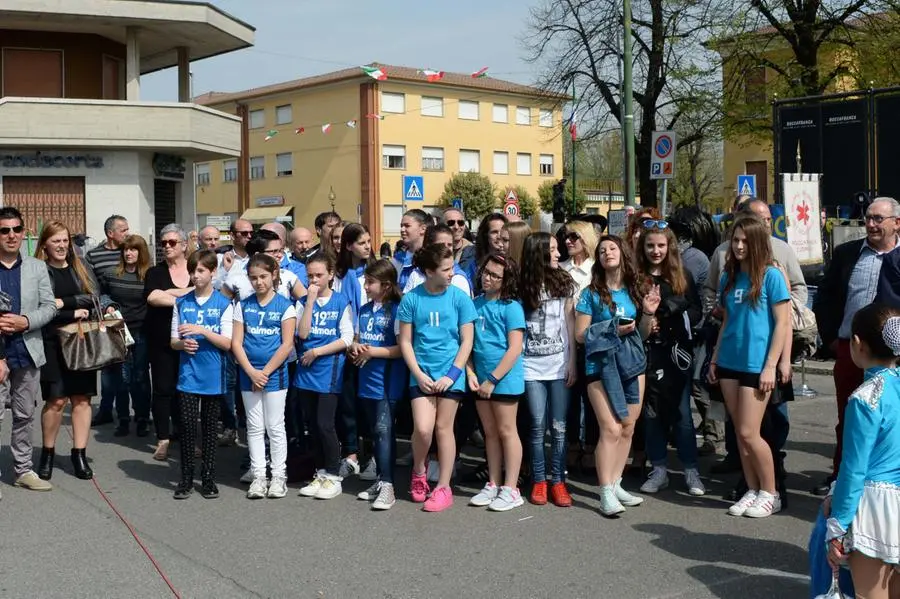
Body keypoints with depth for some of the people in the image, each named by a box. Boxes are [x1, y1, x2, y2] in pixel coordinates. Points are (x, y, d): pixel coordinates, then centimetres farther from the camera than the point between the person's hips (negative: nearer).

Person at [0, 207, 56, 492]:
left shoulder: (37, 267, 8)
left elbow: (49, 306, 4)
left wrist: (25, 322, -13)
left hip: (27, 350, 3)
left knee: (24, 414, 12)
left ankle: (23, 470, 22)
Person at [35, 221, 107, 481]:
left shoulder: (81, 268, 11)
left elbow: (93, 299, -3)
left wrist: (63, 303, -15)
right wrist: (74, 314, -12)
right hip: (52, 343, -3)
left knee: (82, 397, 2)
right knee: (57, 399, -6)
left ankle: (79, 454, 10)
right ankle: (47, 453, 12)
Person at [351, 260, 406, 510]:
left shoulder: (396, 310, -10)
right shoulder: (364, 310, 12)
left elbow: (403, 348, -15)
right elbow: (357, 339, 19)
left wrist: (372, 351, -17)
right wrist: (356, 348, -3)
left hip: (388, 381, -7)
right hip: (368, 379, 7)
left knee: (384, 430, -11)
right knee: (375, 431, 13)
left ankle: (387, 485, -9)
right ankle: (381, 479, 22)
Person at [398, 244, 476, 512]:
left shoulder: (459, 298, -4)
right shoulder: (411, 299, -2)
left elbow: (467, 341, -2)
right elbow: (405, 341, 1)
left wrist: (451, 375, -9)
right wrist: (419, 374, -8)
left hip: (450, 374, 0)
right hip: (422, 374, 0)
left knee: (443, 428, 3)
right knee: (423, 429, -10)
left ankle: (443, 488, 15)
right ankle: (418, 472, 19)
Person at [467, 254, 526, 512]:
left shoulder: (511, 307, -9)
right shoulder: (476, 304, 8)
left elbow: (515, 348, -13)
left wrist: (493, 379, -15)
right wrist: (470, 372, -2)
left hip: (505, 378, -6)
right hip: (481, 379, 6)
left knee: (506, 431, 0)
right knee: (490, 432, 12)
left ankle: (510, 489, 6)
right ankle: (493, 485, 21)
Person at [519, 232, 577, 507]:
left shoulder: (564, 283, 5)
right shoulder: (522, 286, 1)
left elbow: (570, 325, 4)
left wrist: (572, 362, -2)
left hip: (559, 364, 1)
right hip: (531, 366, -1)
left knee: (559, 427, 1)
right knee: (537, 426, 2)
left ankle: (558, 481, 10)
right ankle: (539, 481, 13)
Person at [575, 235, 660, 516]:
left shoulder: (634, 290, 10)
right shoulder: (591, 293, -1)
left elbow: (642, 335, 15)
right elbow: (580, 334, -3)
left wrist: (648, 313, -3)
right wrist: (613, 330, -13)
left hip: (632, 364, 5)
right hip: (602, 366, -4)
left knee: (628, 429, 6)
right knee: (611, 429, -11)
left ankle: (615, 484, 18)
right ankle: (606, 492, -7)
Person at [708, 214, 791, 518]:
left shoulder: (771, 276, -7)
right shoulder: (729, 277, 11)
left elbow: (782, 323, -8)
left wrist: (771, 366, -13)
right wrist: (715, 358, 14)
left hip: (757, 365, -6)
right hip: (729, 363, 6)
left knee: (749, 433, -6)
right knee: (740, 432, 8)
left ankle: (770, 493, 10)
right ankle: (752, 490, 19)